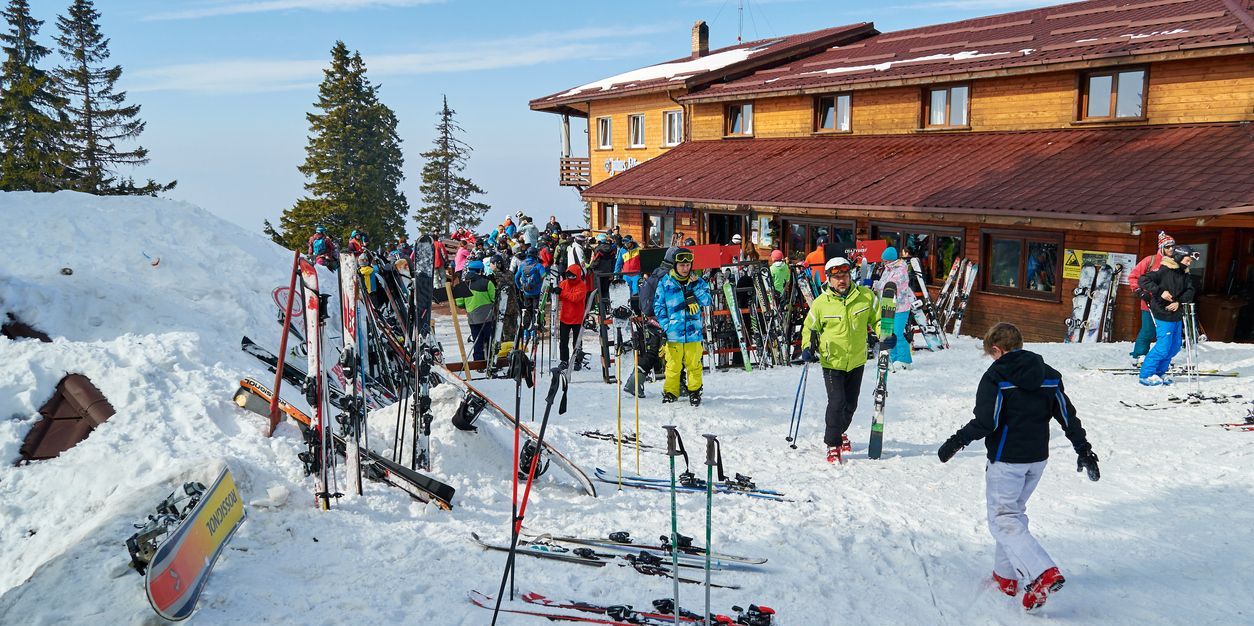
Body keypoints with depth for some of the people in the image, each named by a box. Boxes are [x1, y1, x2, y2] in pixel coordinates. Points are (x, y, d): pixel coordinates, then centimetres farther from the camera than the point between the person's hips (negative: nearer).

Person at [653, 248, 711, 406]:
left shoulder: (698, 281, 5)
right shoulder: (665, 282, 0)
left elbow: (707, 301, -5)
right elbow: (658, 306, 3)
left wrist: (695, 287, -17)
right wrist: (665, 326, -6)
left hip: (693, 332, 1)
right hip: (673, 333, -1)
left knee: (694, 364, 8)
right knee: (673, 365, 4)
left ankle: (694, 391, 23)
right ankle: (670, 392, 19)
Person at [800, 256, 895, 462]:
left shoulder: (865, 296, -8)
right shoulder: (821, 303, -10)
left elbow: (878, 318, 5)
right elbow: (810, 328, 3)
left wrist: (886, 336, -13)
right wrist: (807, 348, -12)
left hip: (857, 361, 3)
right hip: (832, 361, -3)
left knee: (851, 404, 16)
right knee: (837, 402, -13)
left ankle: (840, 432, 44)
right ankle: (832, 444, 4)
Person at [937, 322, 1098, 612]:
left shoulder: (995, 376, -13)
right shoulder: (1049, 375, 5)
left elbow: (985, 422, -19)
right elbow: (1068, 416, 8)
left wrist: (956, 442, -7)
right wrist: (1084, 449, 16)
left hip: (1006, 460, -7)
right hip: (1038, 458, 7)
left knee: (1003, 520, -2)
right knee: (1015, 512, 21)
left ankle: (1044, 573, -20)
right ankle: (1006, 575, 25)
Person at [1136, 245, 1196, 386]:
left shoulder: (1184, 274, 10)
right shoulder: (1163, 270, -12)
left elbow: (1190, 291, 6)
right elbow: (1143, 280, -20)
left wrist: (1179, 302, -12)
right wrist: (1160, 291, -26)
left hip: (1177, 315, 8)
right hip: (1164, 315, -8)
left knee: (1175, 346, 13)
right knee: (1163, 347, -8)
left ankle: (1160, 372, 25)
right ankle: (1146, 374, 1)